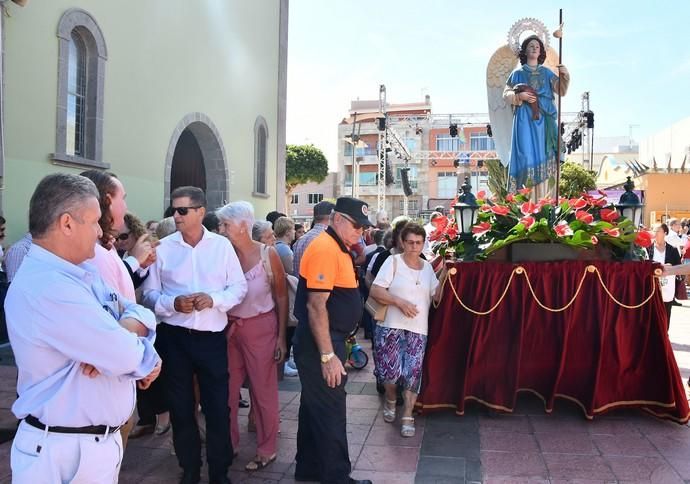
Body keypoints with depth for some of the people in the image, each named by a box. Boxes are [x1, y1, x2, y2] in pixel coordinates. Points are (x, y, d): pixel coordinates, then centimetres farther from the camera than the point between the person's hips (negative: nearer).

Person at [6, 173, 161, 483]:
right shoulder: (46, 287, -26)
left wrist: (120, 330, -16)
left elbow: (140, 313, 5)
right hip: (66, 450, -9)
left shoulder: (84, 271, 5)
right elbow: (125, 356, -28)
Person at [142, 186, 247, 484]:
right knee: (181, 407, 14)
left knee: (218, 407, 8)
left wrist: (213, 299, -16)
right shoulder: (163, 247, 0)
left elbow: (239, 288, 1)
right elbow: (150, 295, 1)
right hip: (174, 337, 1)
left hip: (212, 337, 0)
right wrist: (173, 303, -18)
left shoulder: (222, 245, 0)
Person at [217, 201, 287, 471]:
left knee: (263, 391, 7)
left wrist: (281, 338, -5)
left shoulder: (267, 254, -10)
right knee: (226, 390, 11)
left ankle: (267, 449, 24)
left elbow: (281, 298, -4)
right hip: (228, 329, 3)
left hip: (259, 328, -3)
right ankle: (228, 445, 30)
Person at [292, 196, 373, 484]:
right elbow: (316, 305, -25)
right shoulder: (325, 248, -19)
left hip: (327, 340, 10)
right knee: (330, 412, 0)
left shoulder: (338, 249, 12)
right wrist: (328, 355, -25)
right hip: (320, 343, -10)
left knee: (315, 406, 19)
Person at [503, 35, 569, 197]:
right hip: (525, 119, -2)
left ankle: (542, 202, 1)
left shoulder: (546, 73, 15)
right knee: (526, 154, -12)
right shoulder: (517, 73, 10)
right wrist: (519, 96, -13)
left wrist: (565, 76, -9)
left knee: (542, 156, -1)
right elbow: (506, 94, 5)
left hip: (543, 119, 3)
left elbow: (562, 91, 8)